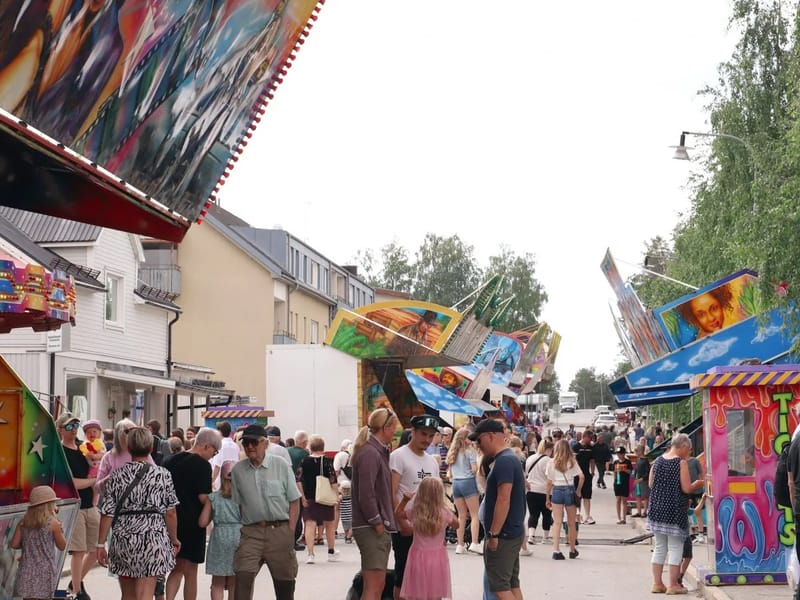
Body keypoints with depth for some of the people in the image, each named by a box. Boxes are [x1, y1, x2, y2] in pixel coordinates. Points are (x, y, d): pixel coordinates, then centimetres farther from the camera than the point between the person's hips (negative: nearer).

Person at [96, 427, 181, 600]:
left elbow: (107, 513, -1)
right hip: (153, 538, -2)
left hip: (123, 539, 2)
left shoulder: (116, 476, 1)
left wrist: (101, 544, 6)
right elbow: (170, 513, -2)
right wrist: (174, 539, 11)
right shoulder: (163, 475, -3)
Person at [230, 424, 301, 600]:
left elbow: (294, 502, 2)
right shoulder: (238, 470, 5)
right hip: (251, 532, 1)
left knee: (284, 582, 8)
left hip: (280, 531, 0)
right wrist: (237, 530, -2)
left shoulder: (281, 466, 1)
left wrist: (290, 532, -5)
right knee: (243, 576, -16)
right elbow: (236, 504, 9)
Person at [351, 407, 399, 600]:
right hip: (371, 529, -10)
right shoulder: (369, 453, -15)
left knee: (378, 584, 13)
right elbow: (365, 495, -20)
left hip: (380, 528, 10)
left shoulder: (379, 452, 16)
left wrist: (385, 521, 13)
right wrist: (377, 523, -15)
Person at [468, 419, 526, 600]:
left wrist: (493, 534, -21)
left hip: (503, 535, -10)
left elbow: (503, 500, -24)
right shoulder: (508, 458, 15)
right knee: (512, 584, 12)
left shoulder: (504, 461, -18)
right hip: (513, 532, 10)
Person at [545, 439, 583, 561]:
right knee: (571, 523, 13)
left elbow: (549, 482, 1)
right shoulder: (572, 462, 3)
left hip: (557, 491, -1)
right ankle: (572, 550, 25)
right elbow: (582, 477, -8)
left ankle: (556, 551, -12)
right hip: (570, 490, 1)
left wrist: (547, 498, 8)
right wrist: (578, 491, 5)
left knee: (557, 522, -2)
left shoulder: (551, 463, 2)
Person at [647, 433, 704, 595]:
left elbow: (651, 484, 9)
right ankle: (673, 585, 5)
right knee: (675, 548, 3)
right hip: (675, 511, -6)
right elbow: (686, 488, -15)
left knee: (660, 547, 13)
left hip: (657, 509, 6)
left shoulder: (658, 461, 5)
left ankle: (657, 583, 16)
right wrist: (697, 484, 4)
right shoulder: (681, 463, -12)